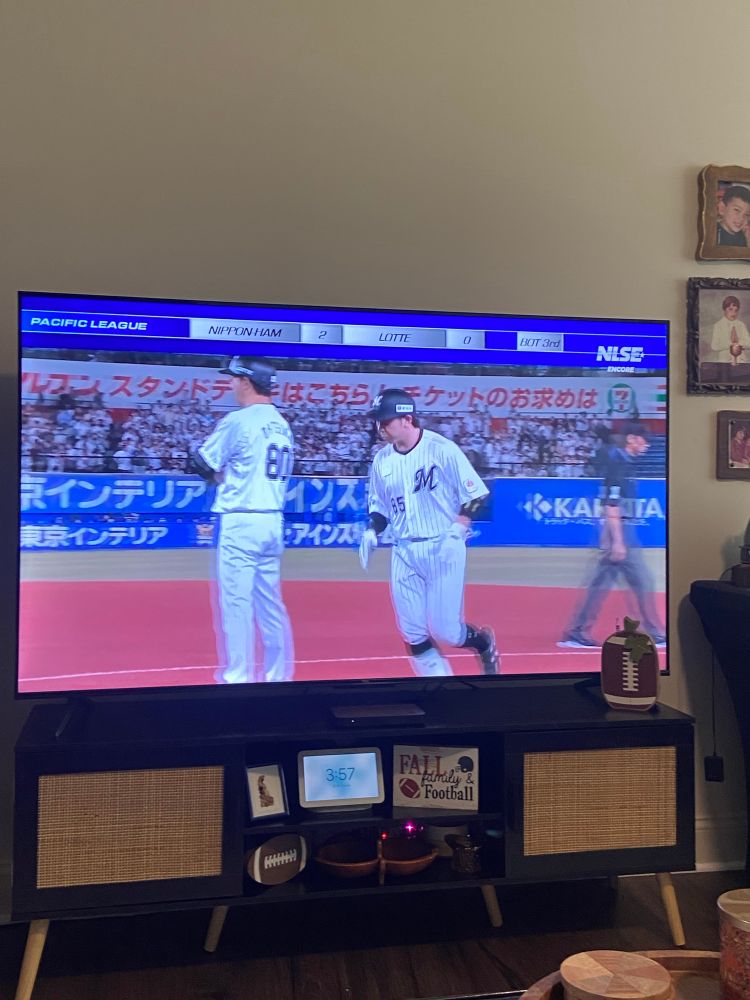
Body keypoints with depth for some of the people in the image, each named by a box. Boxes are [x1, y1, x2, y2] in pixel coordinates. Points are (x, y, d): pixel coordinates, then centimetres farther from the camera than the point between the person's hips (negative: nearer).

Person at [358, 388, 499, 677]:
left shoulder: (442, 449, -11)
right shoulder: (382, 459, 5)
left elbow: (475, 494, -7)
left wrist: (457, 530, -17)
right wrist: (371, 532, -1)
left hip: (442, 550, -5)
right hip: (404, 554, 5)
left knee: (444, 630, -2)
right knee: (412, 634, 3)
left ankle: (483, 642, 30)